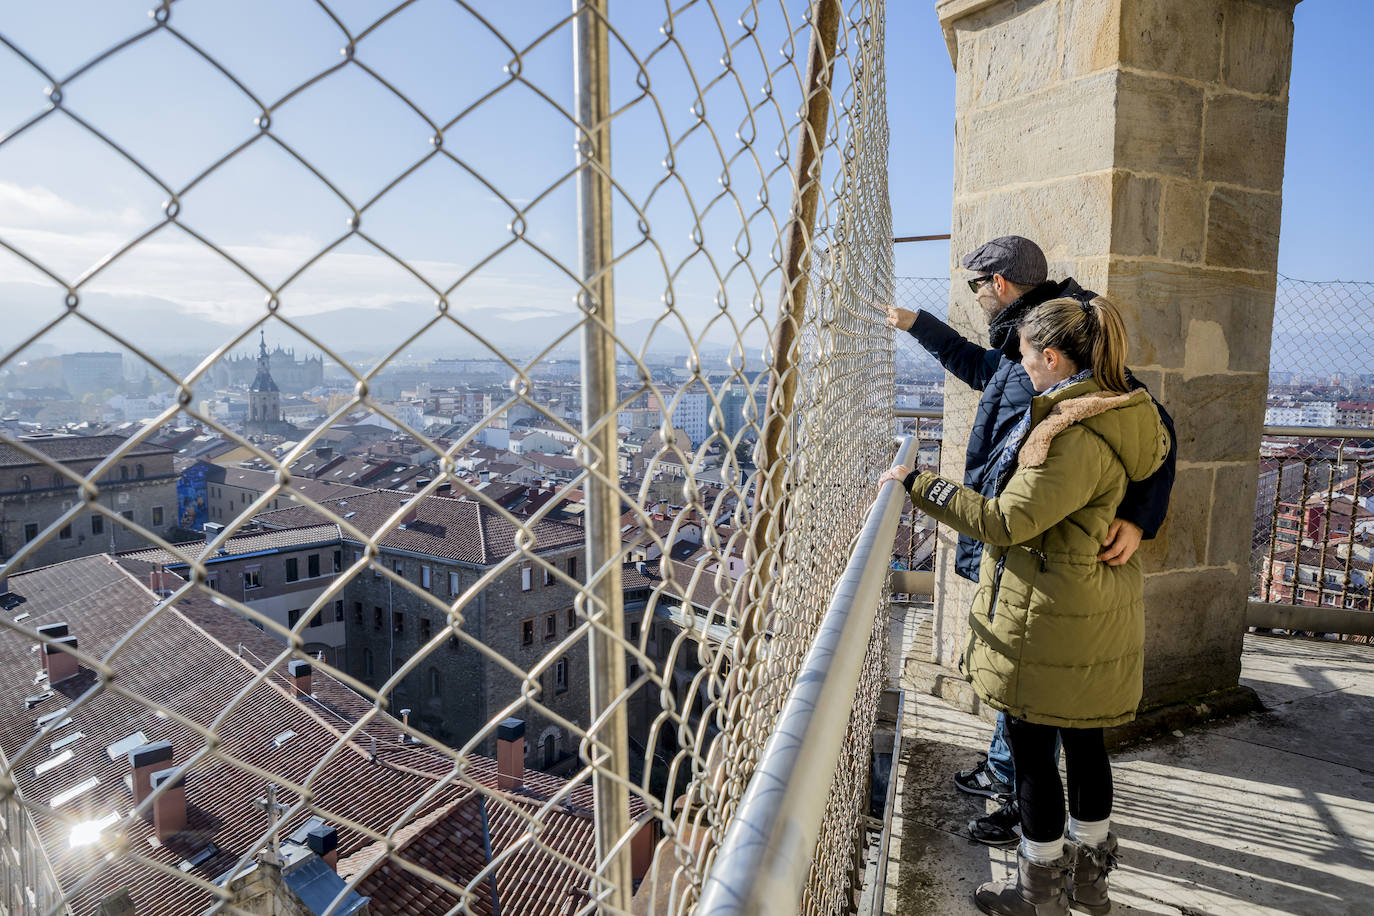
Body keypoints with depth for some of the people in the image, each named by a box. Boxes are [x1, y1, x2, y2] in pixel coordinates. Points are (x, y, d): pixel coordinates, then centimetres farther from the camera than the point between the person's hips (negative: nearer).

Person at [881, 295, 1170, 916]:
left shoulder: (1073, 433, -24)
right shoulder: (1124, 416, 6)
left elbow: (1005, 522, -23)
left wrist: (919, 485, -15)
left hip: (1048, 616, -10)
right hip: (1096, 609, 10)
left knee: (1031, 747, 6)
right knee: (1083, 740, 20)